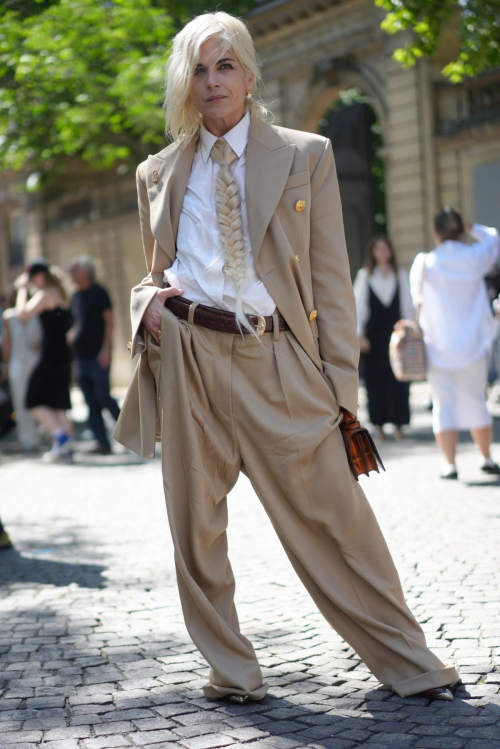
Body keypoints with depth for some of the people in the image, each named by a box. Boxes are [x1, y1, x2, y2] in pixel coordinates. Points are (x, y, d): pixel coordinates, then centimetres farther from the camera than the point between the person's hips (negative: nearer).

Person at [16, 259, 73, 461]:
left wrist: (22, 289, -4)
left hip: (51, 356, -9)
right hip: (64, 355, 9)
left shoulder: (45, 294, -10)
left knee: (36, 401, -2)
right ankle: (65, 447, 4)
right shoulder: (61, 293, 17)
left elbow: (22, 314, -17)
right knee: (57, 402, 10)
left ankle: (60, 436, -15)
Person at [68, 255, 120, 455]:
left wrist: (106, 349, -15)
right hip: (82, 355, 7)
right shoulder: (76, 296, 15)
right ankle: (103, 443, 5)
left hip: (98, 355, -7)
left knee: (102, 396, -12)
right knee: (91, 402, 3)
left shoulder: (98, 292, -5)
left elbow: (109, 321, -8)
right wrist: (72, 335, 5)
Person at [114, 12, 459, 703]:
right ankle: (232, 673, 21)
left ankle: (412, 665, 13)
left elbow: (331, 279, 4)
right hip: (186, 357, 2)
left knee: (335, 517, 0)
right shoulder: (159, 172, 13)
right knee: (196, 525, 5)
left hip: (275, 361, -2)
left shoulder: (307, 156, 7)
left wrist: (340, 381, -3)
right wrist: (148, 303, -2)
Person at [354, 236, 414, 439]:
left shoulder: (400, 275, 9)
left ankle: (399, 424, 5)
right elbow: (359, 306, 3)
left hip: (395, 331, 1)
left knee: (398, 379, 0)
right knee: (376, 379, 0)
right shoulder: (364, 275, 4)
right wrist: (360, 334, -3)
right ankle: (379, 424, 5)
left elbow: (407, 306, 9)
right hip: (374, 334, -1)